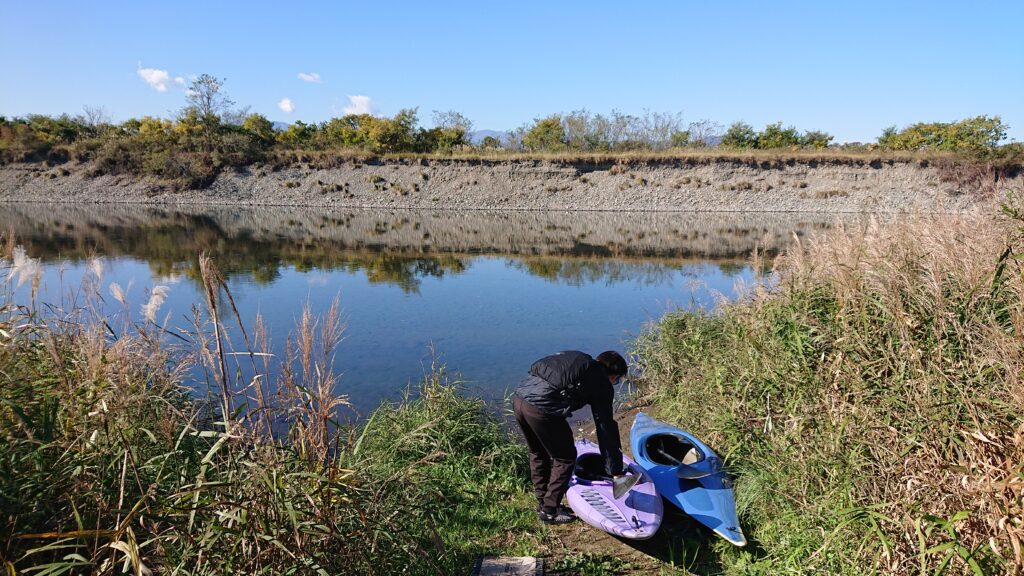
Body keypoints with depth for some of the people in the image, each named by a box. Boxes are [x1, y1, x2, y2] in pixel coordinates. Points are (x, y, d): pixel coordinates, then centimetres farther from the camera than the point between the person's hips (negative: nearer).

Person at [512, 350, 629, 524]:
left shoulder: (577, 359, 26)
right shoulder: (602, 384, 7)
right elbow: (606, 428, 9)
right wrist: (615, 471, 17)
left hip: (518, 397, 8)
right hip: (541, 409, -8)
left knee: (538, 454, 26)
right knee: (565, 458, 13)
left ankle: (543, 502, 38)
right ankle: (549, 511, 21)